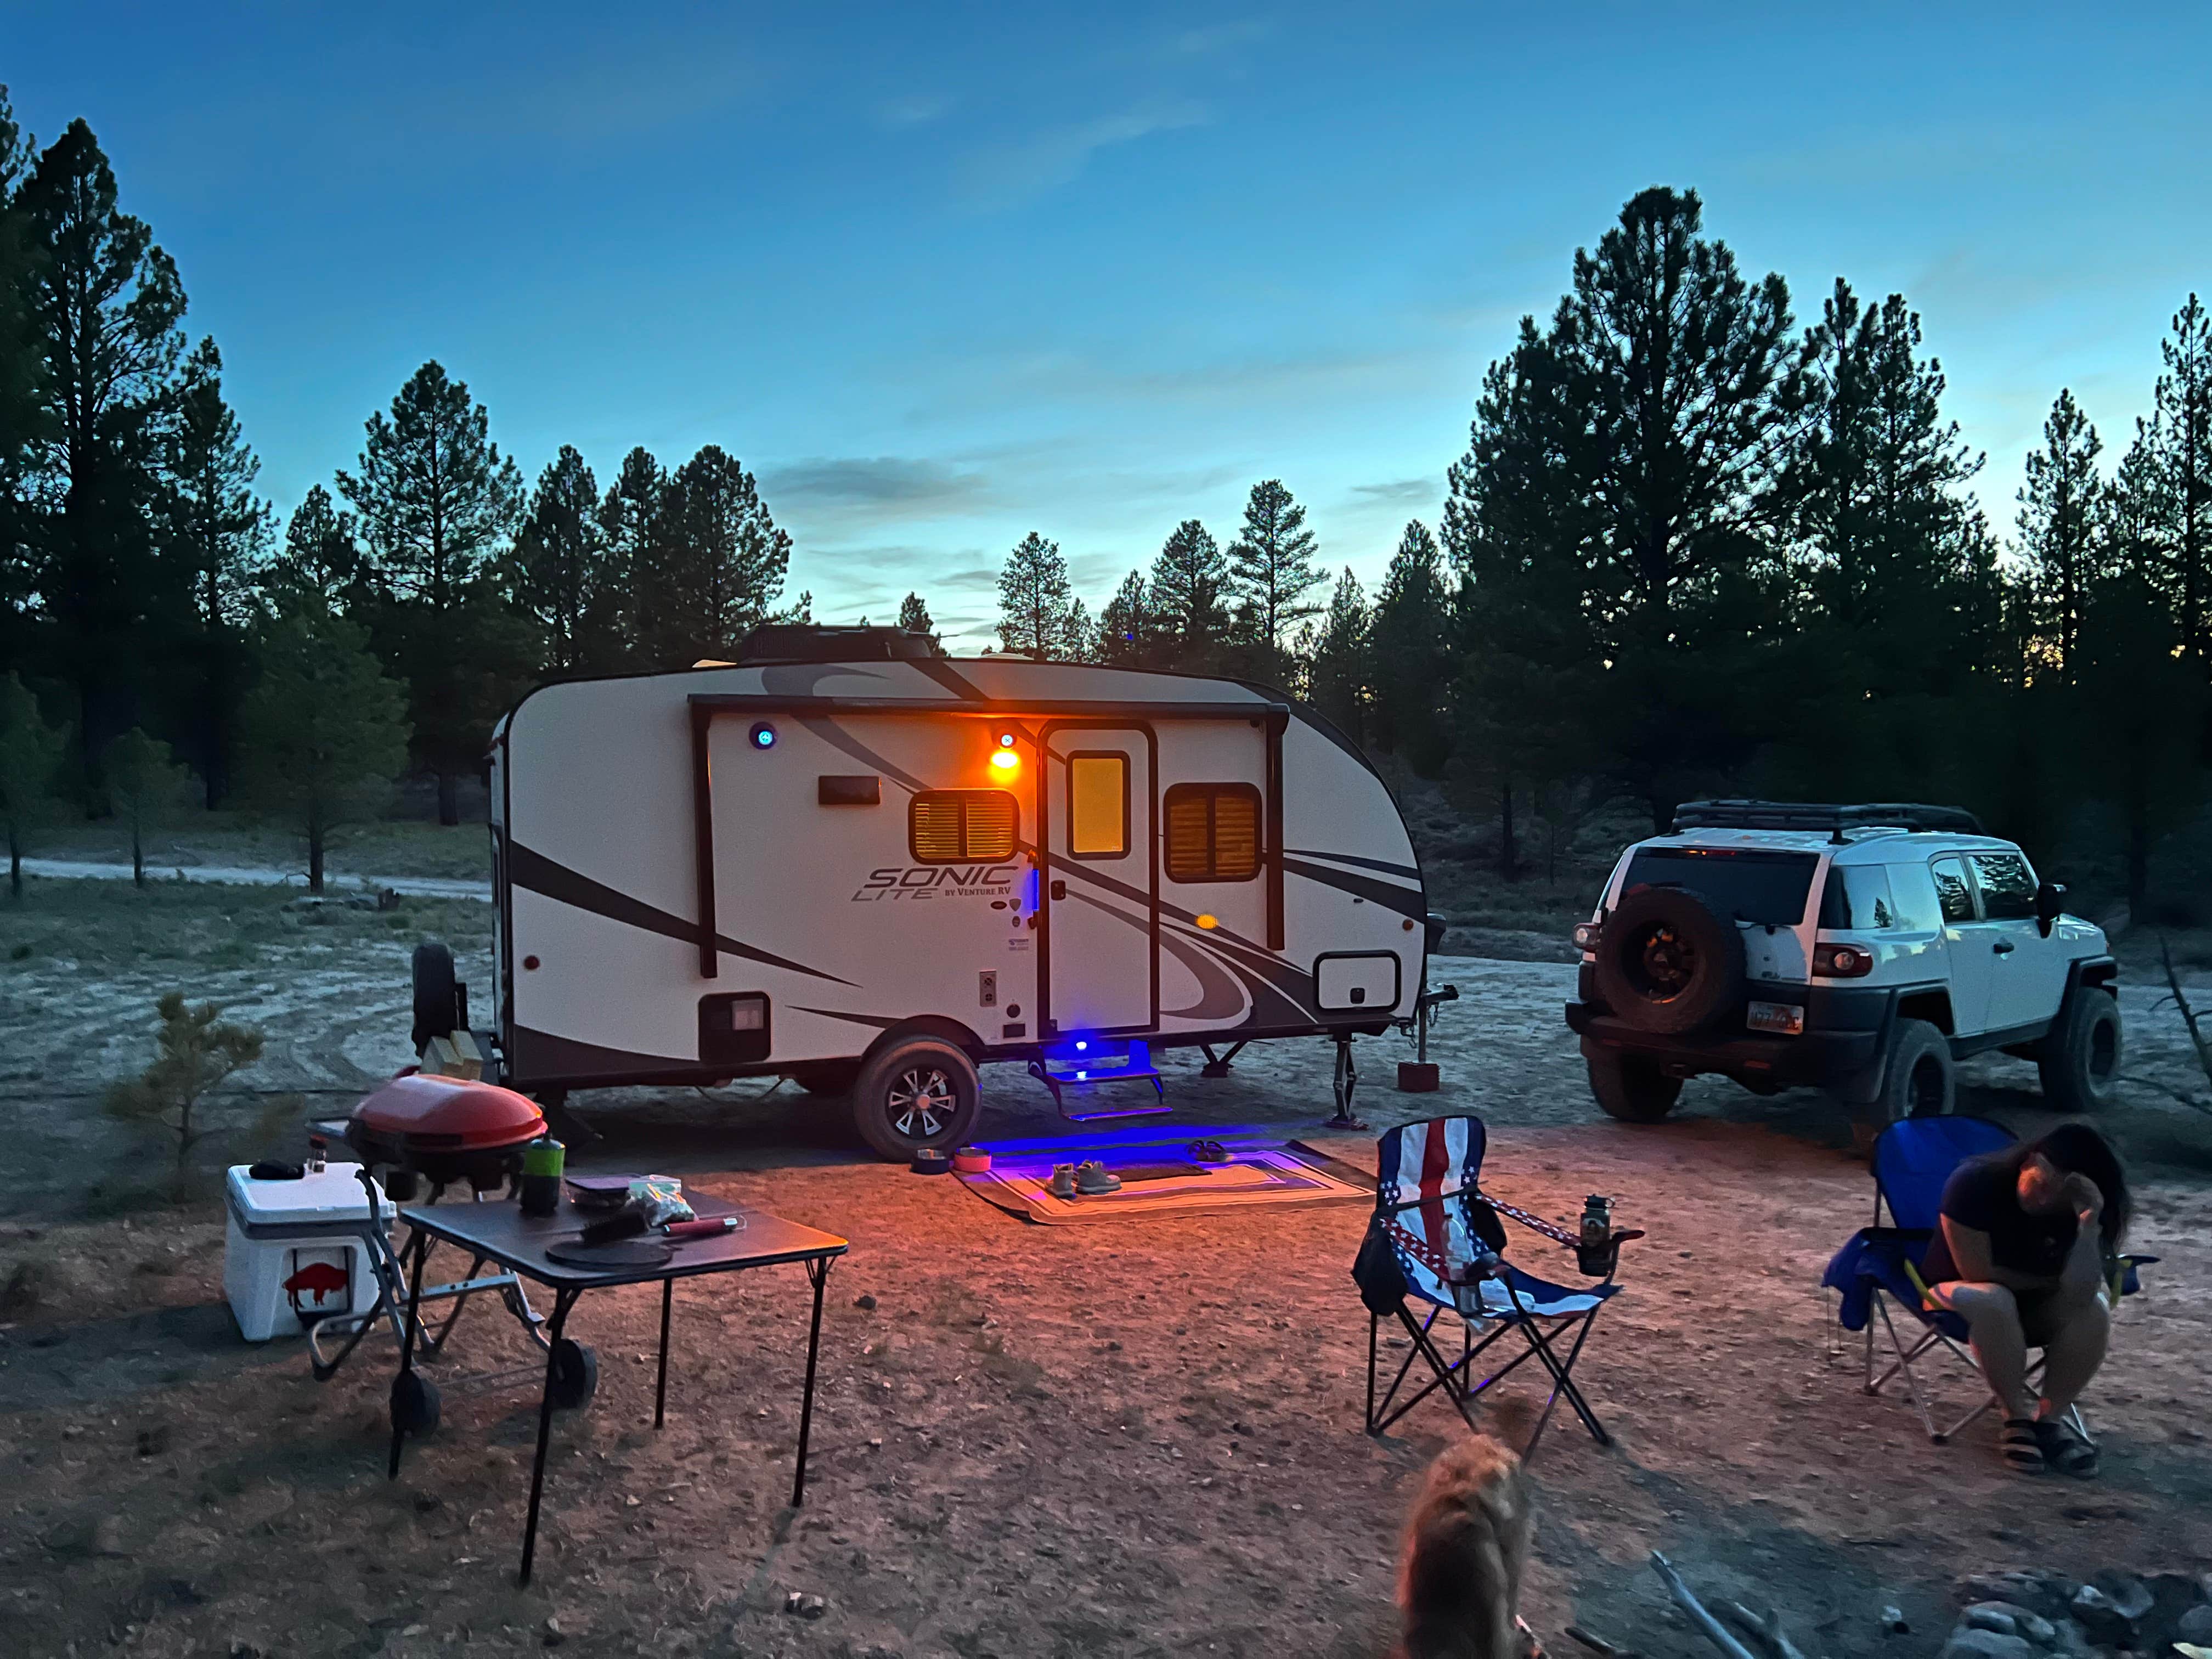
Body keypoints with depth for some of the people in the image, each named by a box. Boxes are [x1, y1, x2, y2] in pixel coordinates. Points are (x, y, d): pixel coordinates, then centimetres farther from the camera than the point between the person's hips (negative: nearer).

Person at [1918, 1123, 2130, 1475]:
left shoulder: (2076, 1210, -16)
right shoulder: (1975, 1182, -26)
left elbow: (2079, 1295, -28)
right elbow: (1979, 1273, -25)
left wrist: (2089, 1226, -38)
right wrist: (2050, 1282, -15)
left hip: (2029, 1307, 4)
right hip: (1957, 1294, -4)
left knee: (2094, 1309, -26)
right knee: (1993, 1300, -37)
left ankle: (2048, 1417, -13)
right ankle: (2018, 1415, -19)